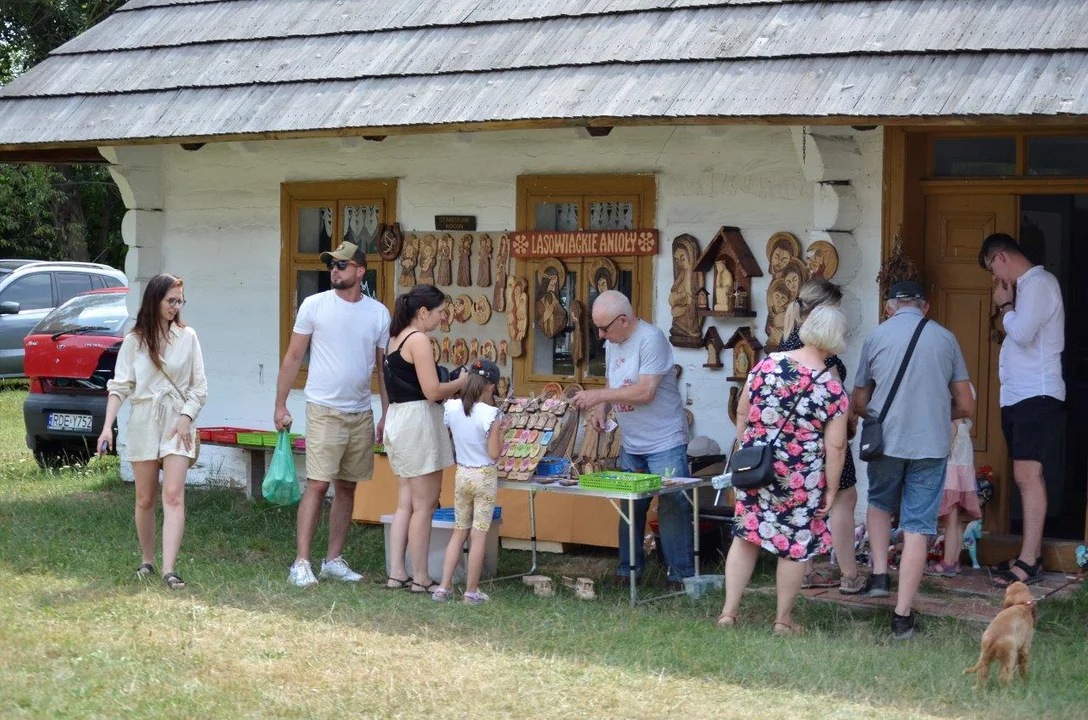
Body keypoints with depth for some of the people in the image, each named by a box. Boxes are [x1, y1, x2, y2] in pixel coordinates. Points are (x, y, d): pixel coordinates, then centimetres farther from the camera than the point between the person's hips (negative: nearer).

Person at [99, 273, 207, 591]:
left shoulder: (187, 337, 3)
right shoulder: (134, 341, 3)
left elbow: (199, 386, 5)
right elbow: (119, 386, 0)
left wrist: (186, 416, -9)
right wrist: (107, 426, -11)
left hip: (177, 422, -1)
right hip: (143, 423, 1)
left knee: (173, 495, -12)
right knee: (145, 499, 7)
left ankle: (169, 569, -17)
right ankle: (147, 561, 24)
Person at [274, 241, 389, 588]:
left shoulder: (379, 313, 5)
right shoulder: (314, 305, -2)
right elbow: (293, 358, 1)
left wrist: (387, 416, 7)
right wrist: (280, 405, -2)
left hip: (362, 414, 4)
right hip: (324, 411, -4)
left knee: (347, 488, 9)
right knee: (317, 485, -10)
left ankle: (334, 559, 18)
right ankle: (301, 563, -9)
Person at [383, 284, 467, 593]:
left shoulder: (396, 338, 15)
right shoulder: (419, 340, -14)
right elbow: (432, 391, -18)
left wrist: (449, 390, 13)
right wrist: (460, 383, -1)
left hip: (397, 418, 9)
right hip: (418, 420, -9)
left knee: (406, 503, 12)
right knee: (424, 504, -2)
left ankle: (396, 573, 12)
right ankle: (420, 578, 2)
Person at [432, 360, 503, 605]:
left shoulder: (451, 408, -4)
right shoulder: (490, 414, -17)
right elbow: (494, 453, -15)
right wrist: (500, 433, 0)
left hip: (461, 474, 4)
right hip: (485, 476, -4)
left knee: (459, 531, 15)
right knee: (479, 534, 4)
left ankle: (444, 587, 12)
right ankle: (471, 591, 8)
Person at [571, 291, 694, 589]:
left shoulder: (651, 338, -18)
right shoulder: (612, 343, 9)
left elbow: (645, 392, -25)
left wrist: (599, 396, -22)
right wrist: (603, 408, 0)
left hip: (665, 444, -8)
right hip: (631, 445, 8)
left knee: (672, 508, -5)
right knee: (630, 507, 11)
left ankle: (681, 573, 3)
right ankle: (629, 568, 22)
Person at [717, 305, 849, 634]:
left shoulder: (767, 364, -4)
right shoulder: (833, 389, -12)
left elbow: (742, 413, 3)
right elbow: (835, 447, -12)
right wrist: (831, 489, -2)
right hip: (801, 479, -3)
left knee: (745, 535, 14)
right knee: (795, 545, 10)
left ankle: (729, 611, 16)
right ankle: (783, 620, 19)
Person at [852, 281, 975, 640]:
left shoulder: (876, 337, 2)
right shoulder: (946, 339, 4)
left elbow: (859, 404, 9)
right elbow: (966, 407, 7)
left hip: (886, 441, 0)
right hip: (932, 445, 0)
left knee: (880, 504, 28)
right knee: (917, 528, 2)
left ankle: (879, 574, 15)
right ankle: (902, 616, 1)